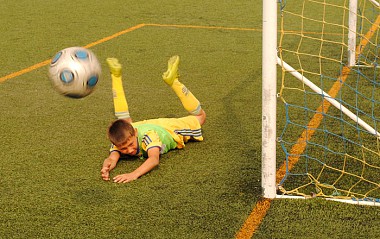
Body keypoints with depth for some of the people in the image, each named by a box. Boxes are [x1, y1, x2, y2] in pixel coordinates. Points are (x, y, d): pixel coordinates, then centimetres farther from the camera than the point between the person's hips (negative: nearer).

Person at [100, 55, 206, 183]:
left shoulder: (148, 135, -51)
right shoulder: (120, 143, -40)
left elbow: (154, 159, -66)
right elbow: (112, 158, -54)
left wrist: (134, 174, -81)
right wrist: (106, 168, -78)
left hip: (168, 129, -2)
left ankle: (172, 80, 24)